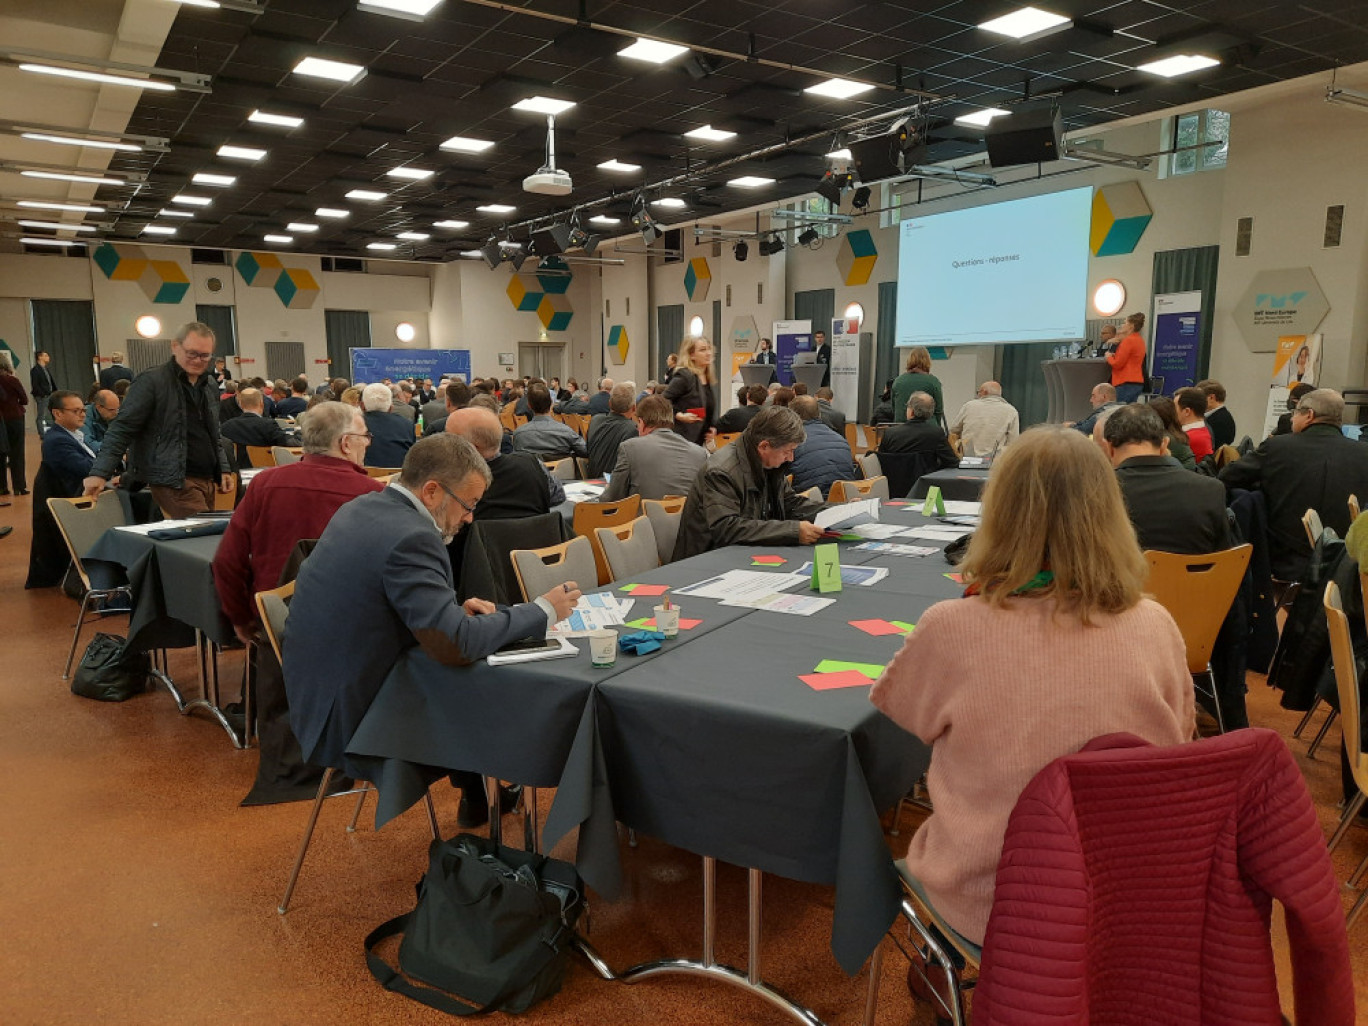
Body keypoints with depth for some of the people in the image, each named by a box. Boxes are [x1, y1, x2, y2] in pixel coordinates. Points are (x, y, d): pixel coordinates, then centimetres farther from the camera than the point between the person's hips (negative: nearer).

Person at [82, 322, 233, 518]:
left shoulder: (210, 385, 16)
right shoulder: (151, 382, -6)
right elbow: (121, 430, -8)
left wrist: (223, 470, 16)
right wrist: (100, 473, -15)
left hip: (207, 480, 7)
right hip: (174, 481, -7)